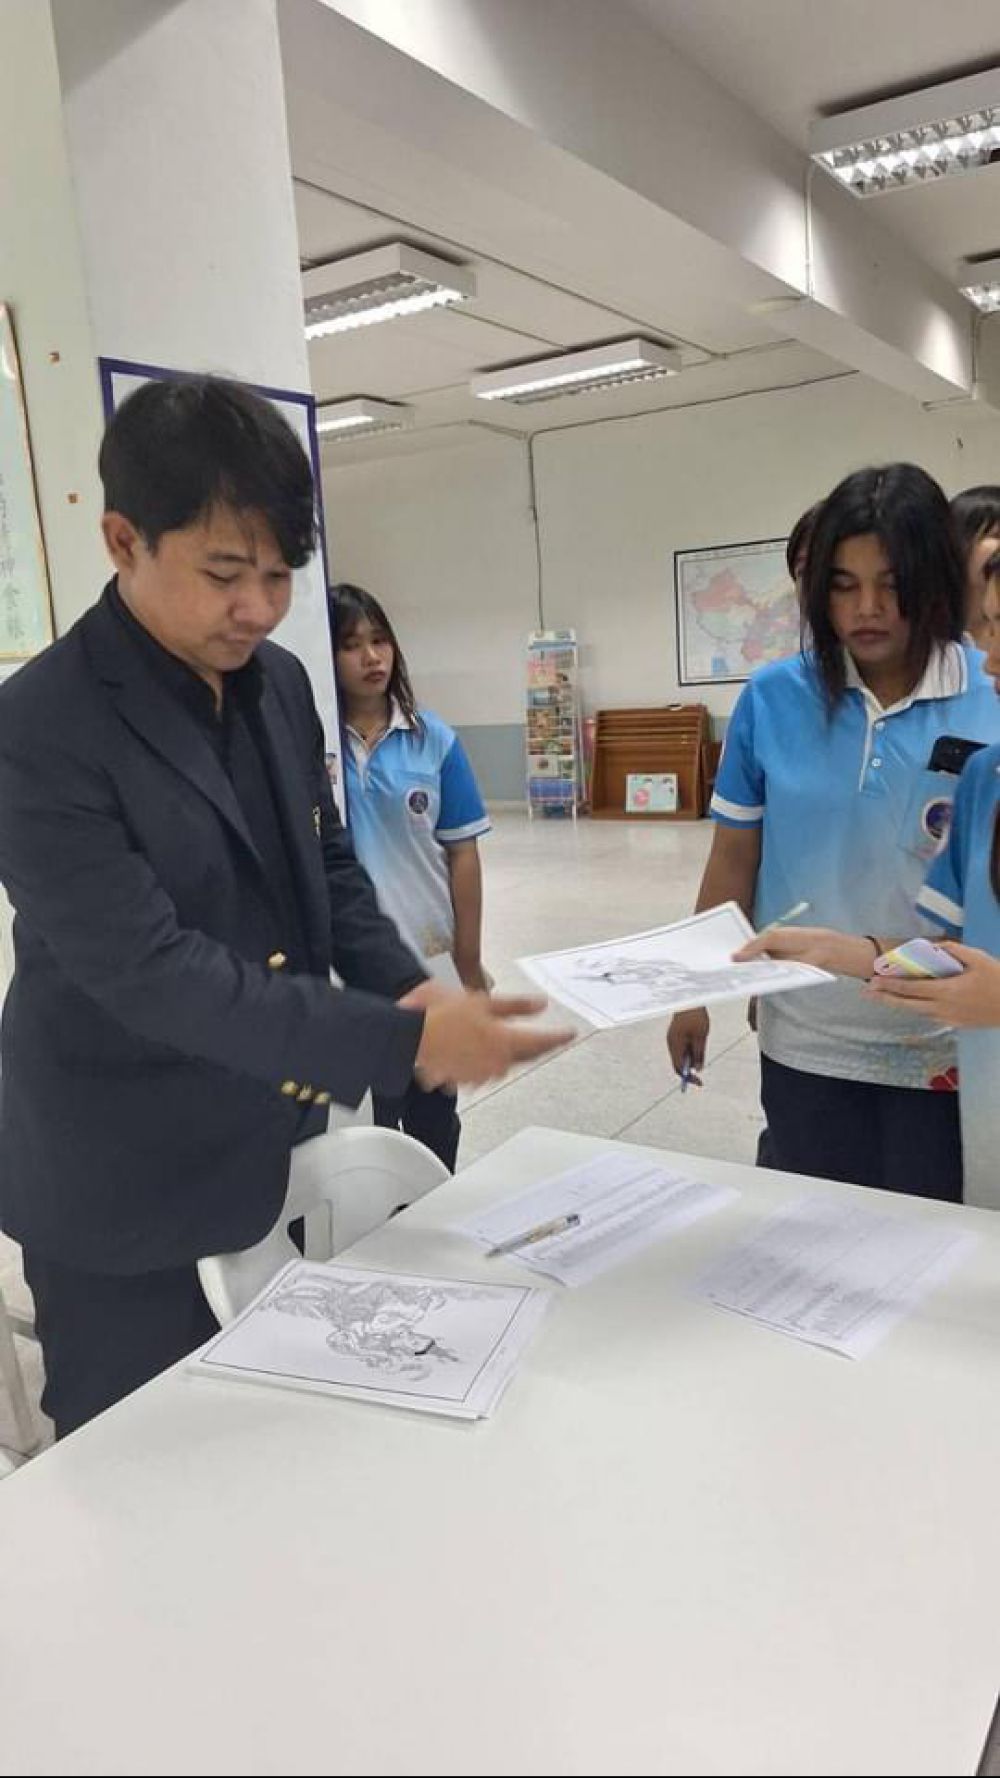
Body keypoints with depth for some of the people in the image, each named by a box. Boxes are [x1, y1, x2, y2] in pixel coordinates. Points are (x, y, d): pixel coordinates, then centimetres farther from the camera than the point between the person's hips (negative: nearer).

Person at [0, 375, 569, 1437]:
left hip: (274, 1143, 6)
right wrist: (401, 1042, -31)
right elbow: (147, 972, -27)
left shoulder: (279, 683, 1)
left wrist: (405, 989, -8)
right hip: (121, 1185, -6)